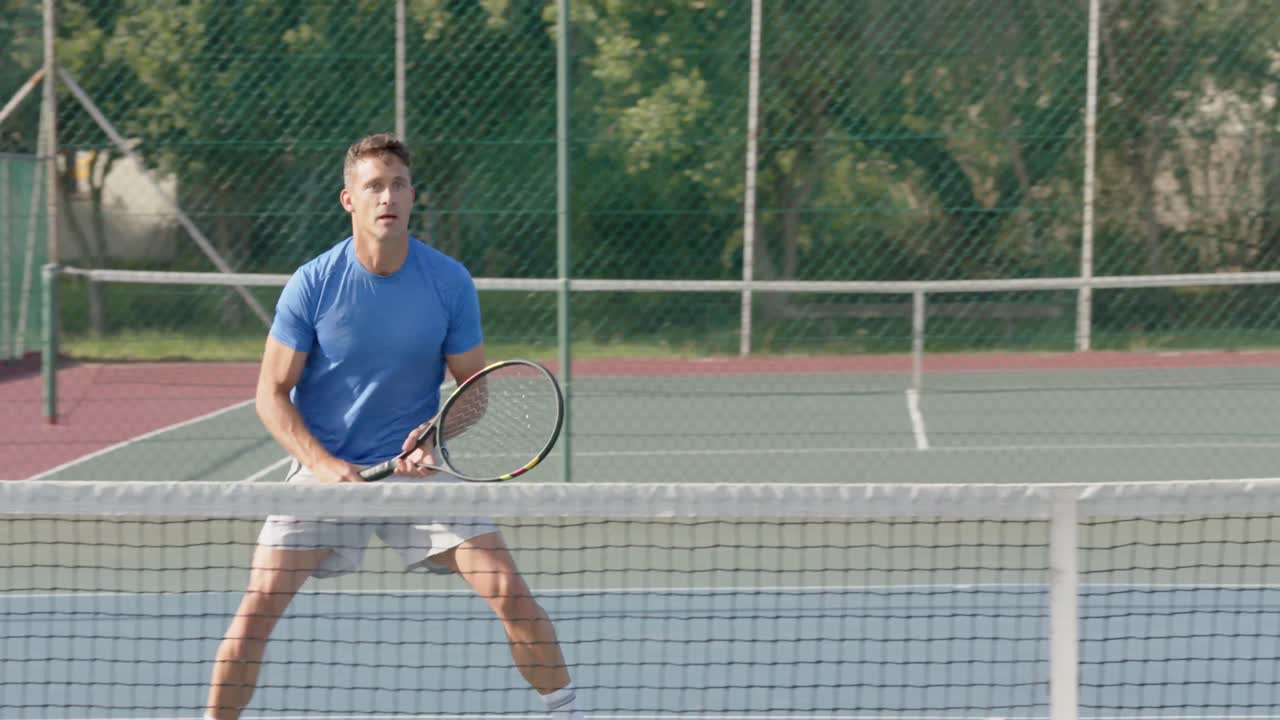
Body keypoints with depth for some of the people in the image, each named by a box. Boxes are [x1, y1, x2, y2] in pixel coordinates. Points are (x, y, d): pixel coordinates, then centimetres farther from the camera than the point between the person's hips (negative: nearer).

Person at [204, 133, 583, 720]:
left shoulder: (450, 282, -6)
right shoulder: (312, 285, -10)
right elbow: (271, 394, -5)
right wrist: (324, 464, -20)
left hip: (416, 467, 1)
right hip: (325, 468, -1)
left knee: (508, 591, -11)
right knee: (258, 605, -15)